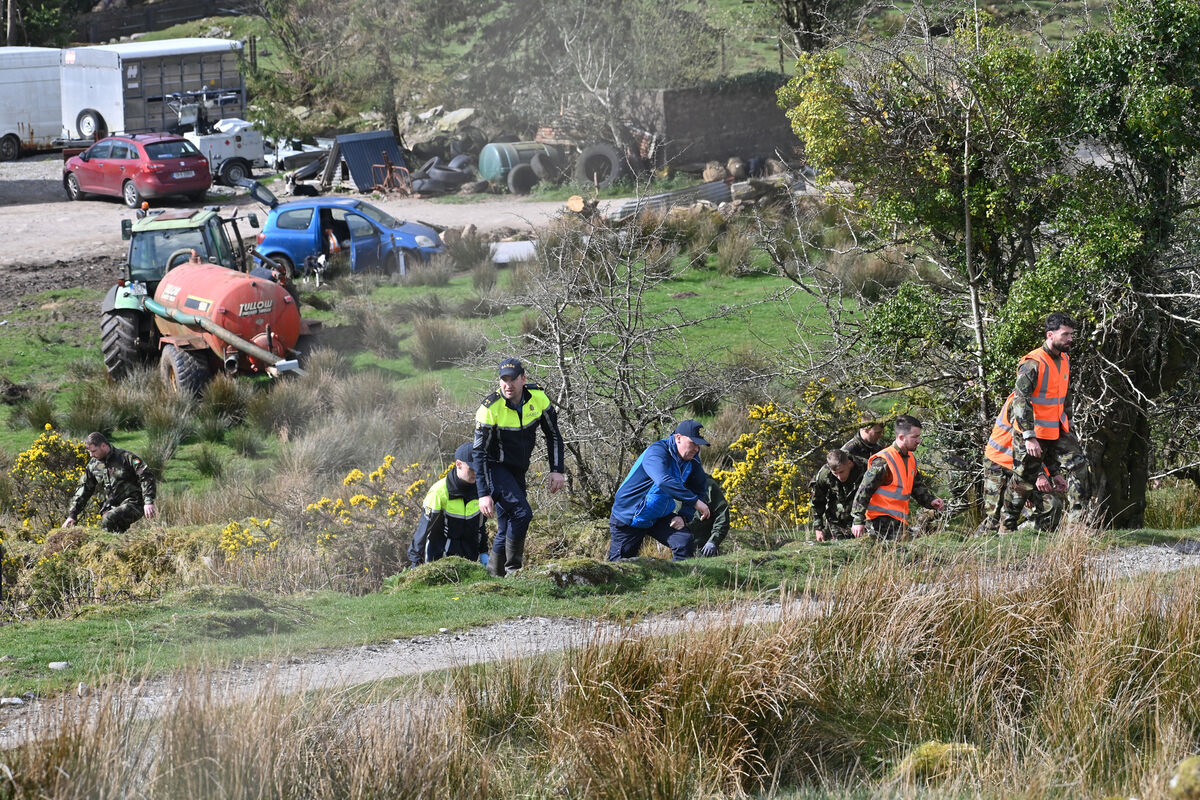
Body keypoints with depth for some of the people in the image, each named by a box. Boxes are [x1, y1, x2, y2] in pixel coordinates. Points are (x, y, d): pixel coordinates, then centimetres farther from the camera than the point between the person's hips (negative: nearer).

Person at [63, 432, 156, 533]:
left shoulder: (126, 457, -9)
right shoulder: (93, 464, 9)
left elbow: (146, 477, -13)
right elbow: (83, 490, 15)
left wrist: (148, 502, -24)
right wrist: (72, 515, 9)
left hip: (133, 505, -6)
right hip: (111, 507, 6)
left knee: (109, 518, -30)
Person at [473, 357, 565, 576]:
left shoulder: (537, 398, -10)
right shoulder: (490, 408, -23)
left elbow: (553, 435, 3)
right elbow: (480, 453, -21)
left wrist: (557, 470, -4)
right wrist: (484, 494, -26)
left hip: (518, 471, 5)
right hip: (495, 467, -5)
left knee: (508, 528, 5)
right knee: (521, 513, -23)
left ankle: (493, 573, 16)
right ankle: (513, 569, -12)